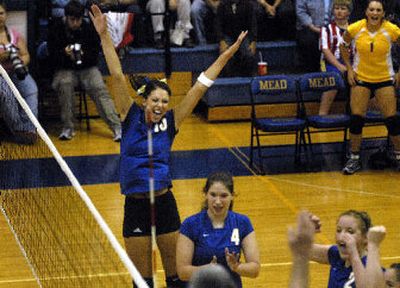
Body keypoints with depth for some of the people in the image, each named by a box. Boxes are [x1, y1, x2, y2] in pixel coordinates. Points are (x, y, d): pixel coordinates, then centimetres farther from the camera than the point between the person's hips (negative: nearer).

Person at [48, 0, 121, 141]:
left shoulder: (89, 29, 2)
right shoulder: (56, 29, -1)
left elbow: (95, 55, 5)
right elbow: (52, 57, -2)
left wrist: (83, 55, -16)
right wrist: (65, 53, -22)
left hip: (87, 68, 1)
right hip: (65, 70, -1)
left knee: (99, 88, -25)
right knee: (65, 84, -34)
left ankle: (117, 127, -33)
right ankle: (67, 128, -24)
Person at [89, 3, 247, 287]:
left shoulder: (171, 122, 2)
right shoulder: (131, 117, 0)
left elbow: (200, 86, 0)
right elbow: (118, 75, -7)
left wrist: (228, 54, 0)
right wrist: (104, 35, -13)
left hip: (164, 203, 1)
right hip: (135, 207, -1)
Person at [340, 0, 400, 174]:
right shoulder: (356, 28, -12)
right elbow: (343, 46, 7)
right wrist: (349, 68, 1)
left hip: (384, 79, 0)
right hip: (360, 78, 0)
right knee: (356, 118, -6)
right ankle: (354, 158, 8)